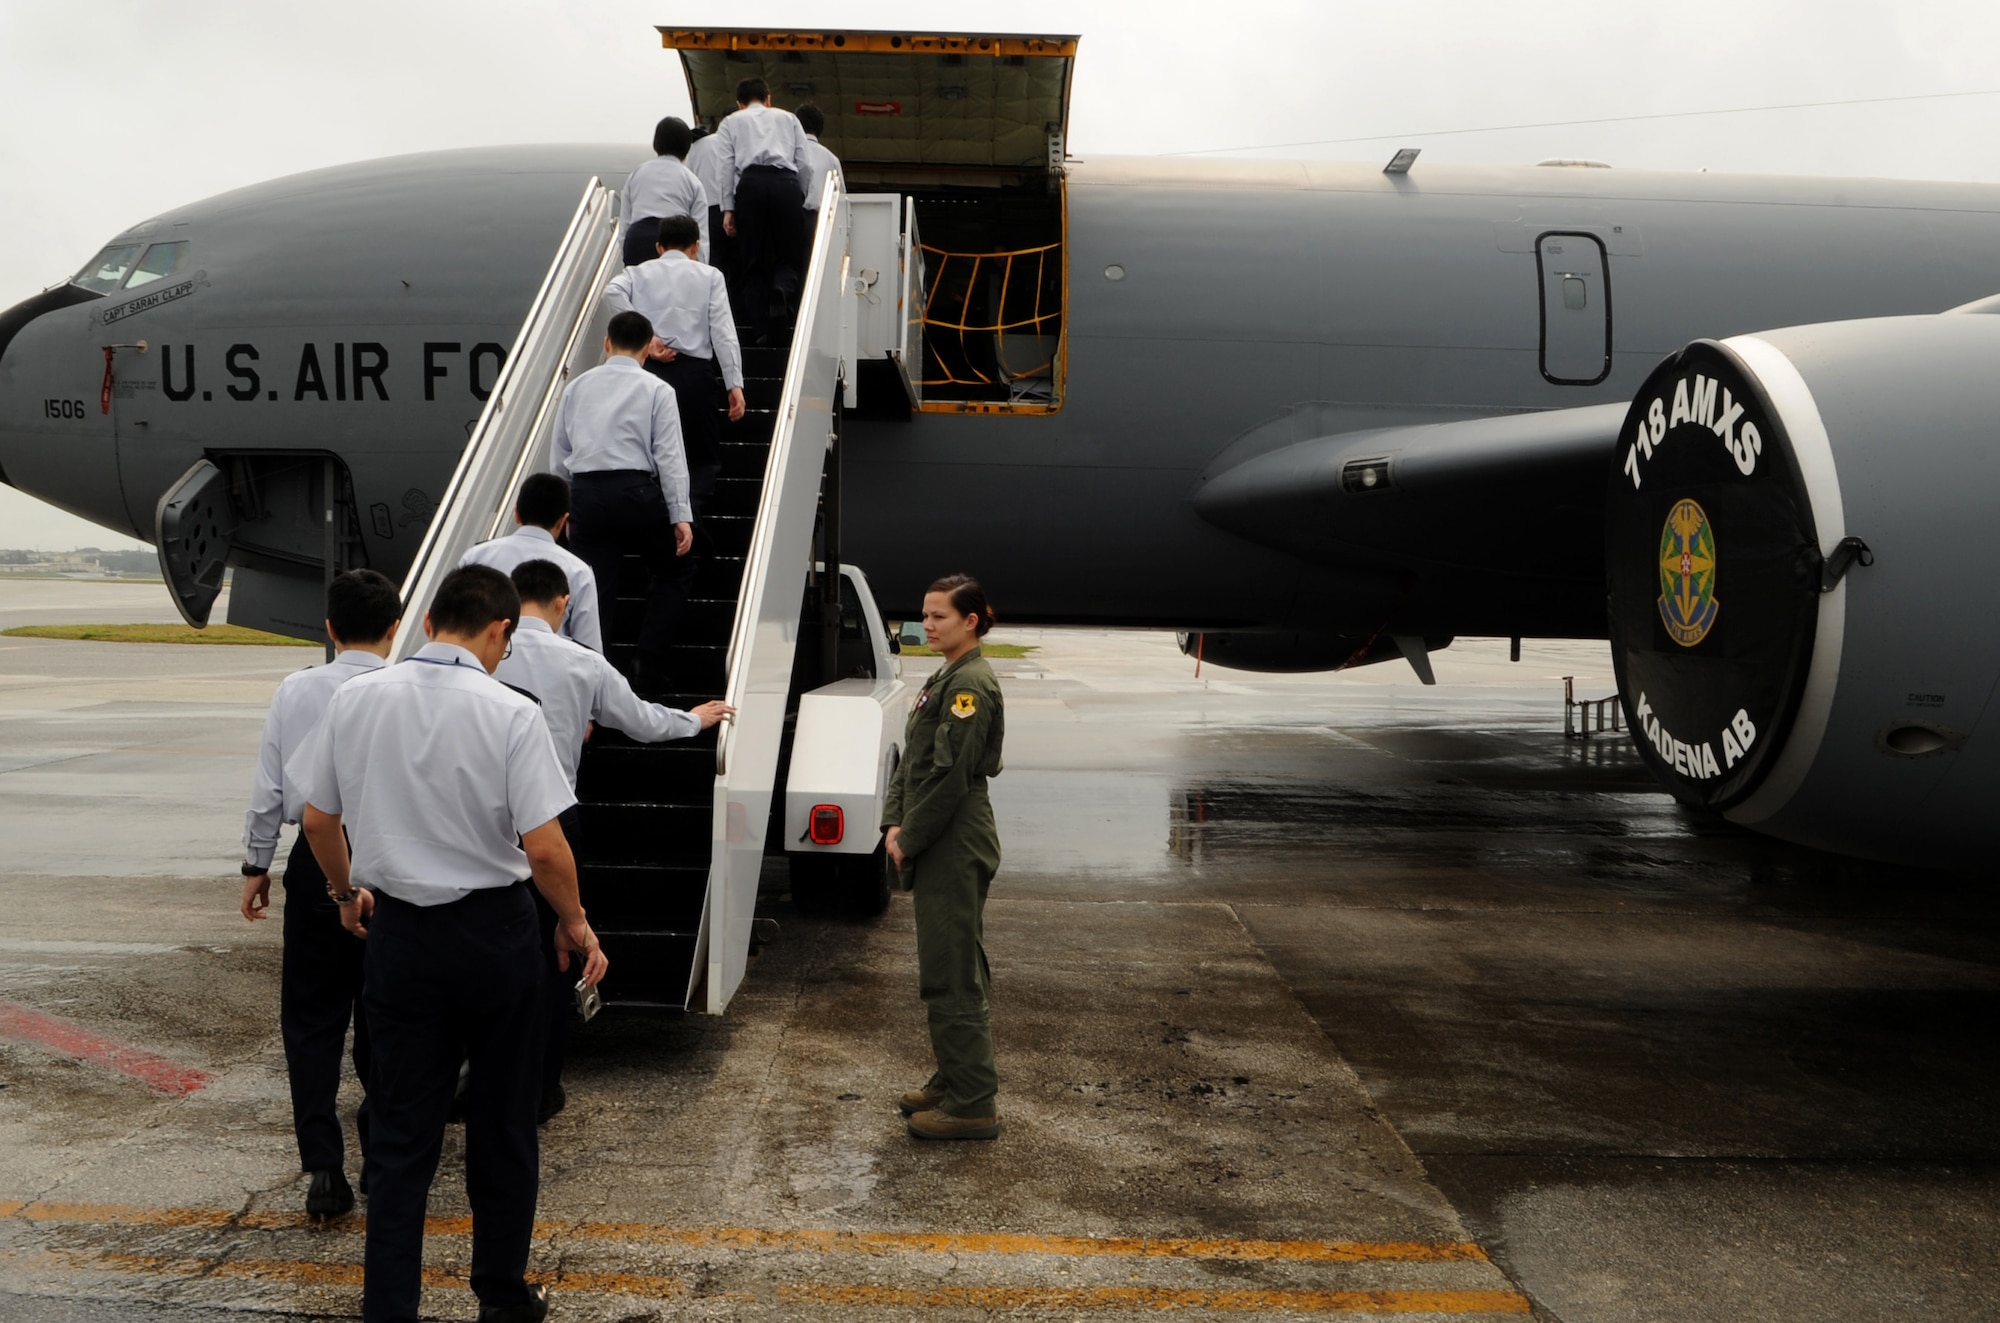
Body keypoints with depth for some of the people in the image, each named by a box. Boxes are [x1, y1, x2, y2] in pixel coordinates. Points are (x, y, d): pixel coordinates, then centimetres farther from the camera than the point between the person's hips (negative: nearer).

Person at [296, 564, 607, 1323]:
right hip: (494, 931, -2)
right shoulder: (511, 714, -16)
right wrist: (574, 923, 0)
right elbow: (544, 847, -18)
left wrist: (345, 890, 25)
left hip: (399, 931, 3)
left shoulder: (355, 700, -3)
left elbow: (318, 818, 7)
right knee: (502, 1127, 15)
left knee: (401, 1131, 12)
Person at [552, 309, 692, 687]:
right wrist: (681, 516, -6)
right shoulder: (656, 390, 2)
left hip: (586, 494, 3)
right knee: (671, 574, 16)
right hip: (637, 493, -3)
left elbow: (561, 456, 15)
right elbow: (669, 456, -5)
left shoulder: (577, 387, 14)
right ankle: (650, 667, 6)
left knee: (595, 589, 6)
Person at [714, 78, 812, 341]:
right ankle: (782, 291, -28)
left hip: (750, 184, 0)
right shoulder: (788, 118, 27)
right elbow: (805, 164, 15)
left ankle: (759, 329, -6)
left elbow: (726, 165, 9)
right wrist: (800, 198, 26)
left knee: (753, 260, 5)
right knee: (788, 257, 6)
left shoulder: (731, 122, 23)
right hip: (786, 183, 0)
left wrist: (728, 208, 5)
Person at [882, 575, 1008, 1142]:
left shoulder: (970, 684, -16)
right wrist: (894, 823, 3)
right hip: (938, 847, 10)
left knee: (952, 974, -4)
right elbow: (911, 760, 15)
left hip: (956, 848, -10)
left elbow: (949, 774, -21)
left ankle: (973, 1105, 4)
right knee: (942, 971, 17)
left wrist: (910, 840, -14)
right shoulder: (945, 679, 15)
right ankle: (953, 1080, 30)